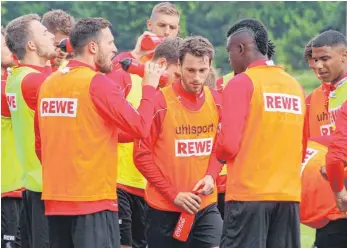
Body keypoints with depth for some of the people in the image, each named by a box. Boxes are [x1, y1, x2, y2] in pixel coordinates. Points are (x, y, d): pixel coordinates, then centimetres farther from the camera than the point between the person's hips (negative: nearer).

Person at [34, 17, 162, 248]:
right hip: (94, 200, -7)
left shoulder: (48, 84, 10)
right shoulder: (97, 83, -11)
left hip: (55, 200, 7)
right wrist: (149, 87, 2)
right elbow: (140, 127, -11)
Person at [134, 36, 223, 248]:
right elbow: (142, 155, -9)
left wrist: (211, 176, -7)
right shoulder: (160, 102, -11)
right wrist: (173, 194, -13)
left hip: (206, 206, 3)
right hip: (164, 210, -3)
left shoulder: (216, 101, 3)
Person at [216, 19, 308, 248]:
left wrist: (219, 152, 10)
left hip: (249, 193, -5)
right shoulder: (295, 85, 11)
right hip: (289, 194, 5)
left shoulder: (241, 83, -5)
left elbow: (228, 145, -10)